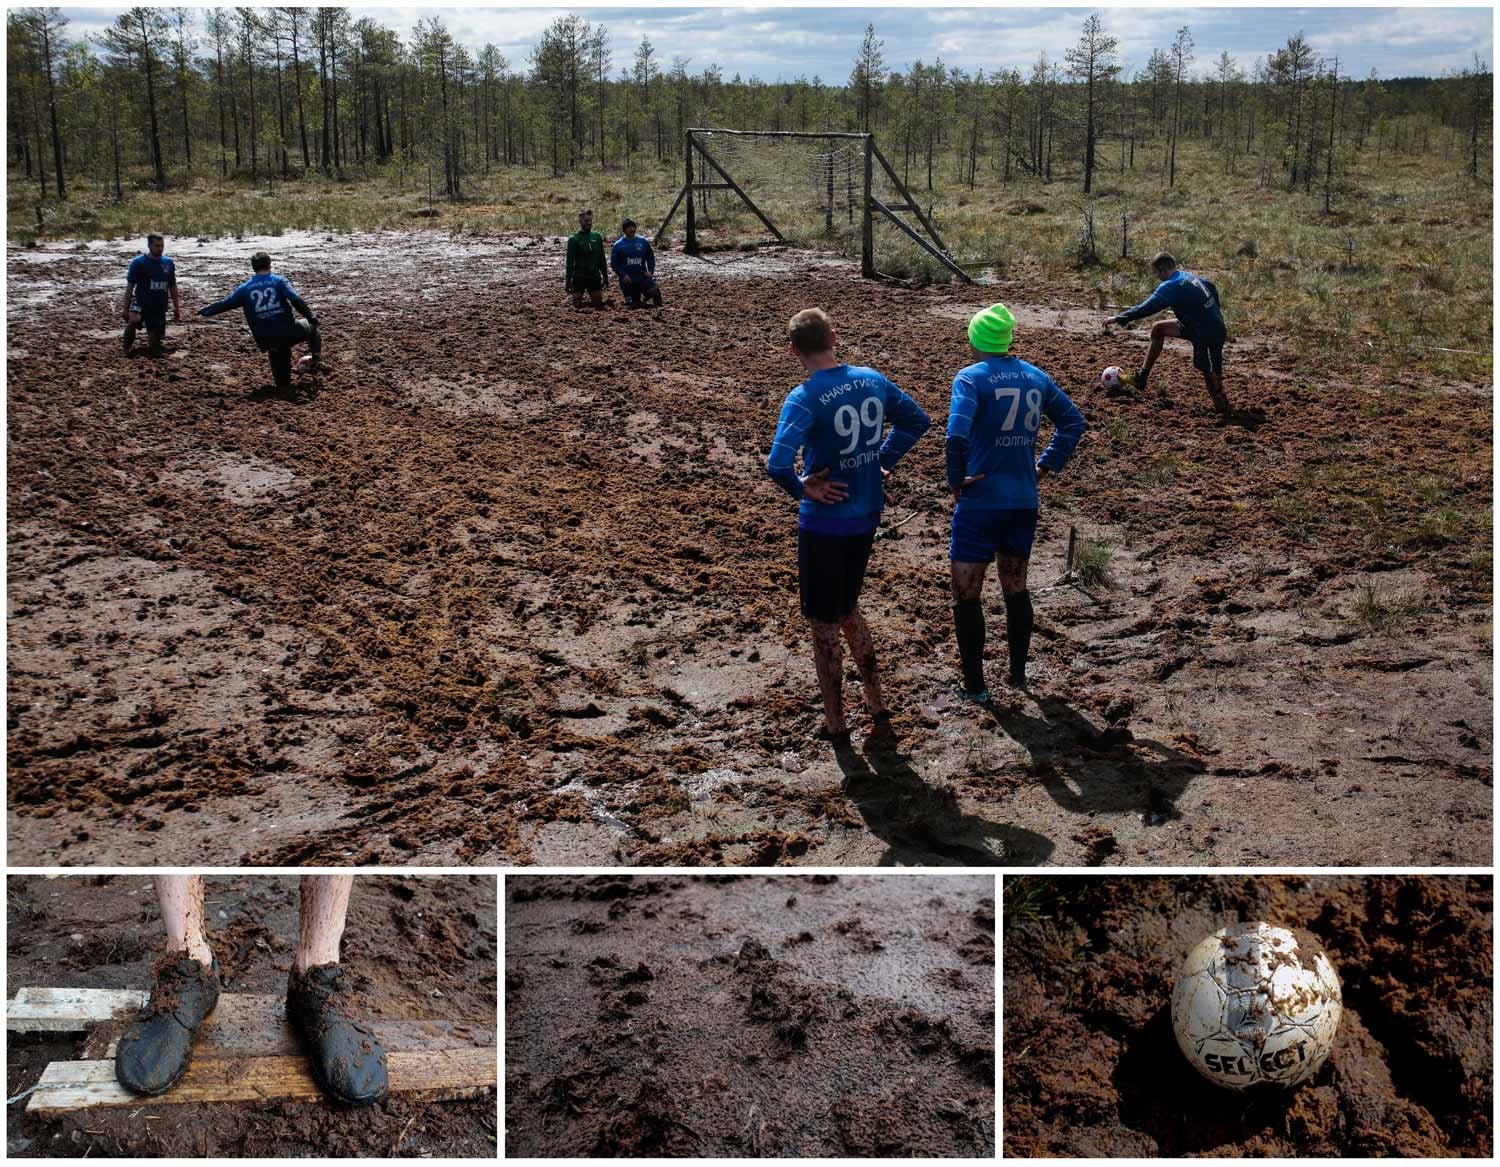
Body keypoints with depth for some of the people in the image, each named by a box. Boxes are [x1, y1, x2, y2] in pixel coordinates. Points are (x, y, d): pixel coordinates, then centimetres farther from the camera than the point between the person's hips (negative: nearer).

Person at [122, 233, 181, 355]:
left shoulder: (168, 262, 4)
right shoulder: (138, 262, -7)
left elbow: (172, 287, 13)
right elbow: (130, 287, -6)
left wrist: (176, 307, 12)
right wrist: (126, 309, -9)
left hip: (160, 307, 3)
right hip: (141, 303, -3)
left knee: (156, 344, 2)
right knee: (134, 320, -37)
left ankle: (152, 337, 40)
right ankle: (128, 348, -12)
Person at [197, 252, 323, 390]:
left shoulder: (245, 288, 9)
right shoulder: (280, 281, 1)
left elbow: (224, 304, 15)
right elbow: (295, 300, -15)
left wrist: (204, 311, 30)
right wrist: (311, 317, -10)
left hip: (267, 340, 2)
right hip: (288, 332, -2)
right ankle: (317, 360, 16)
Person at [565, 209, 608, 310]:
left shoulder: (597, 237, 6)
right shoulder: (574, 239, -6)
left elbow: (602, 258, 12)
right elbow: (570, 262, -5)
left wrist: (605, 275, 11)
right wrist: (568, 280, -9)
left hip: (595, 277, 3)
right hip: (579, 277, -3)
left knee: (599, 304, 2)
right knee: (577, 305, -2)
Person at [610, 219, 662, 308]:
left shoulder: (643, 241, 3)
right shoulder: (618, 245, -2)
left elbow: (650, 257, 12)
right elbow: (614, 263, 0)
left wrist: (650, 271, -3)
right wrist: (623, 275, -13)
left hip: (642, 275, 1)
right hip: (627, 278, -1)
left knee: (654, 291, -24)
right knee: (634, 305, 1)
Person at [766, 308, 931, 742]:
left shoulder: (804, 398, -20)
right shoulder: (872, 380, 0)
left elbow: (778, 464, -33)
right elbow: (917, 421, 14)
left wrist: (801, 489, -14)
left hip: (824, 524, -6)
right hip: (867, 517, 6)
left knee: (824, 624, 10)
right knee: (848, 609, 26)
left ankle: (835, 721, 21)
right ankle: (876, 702, 32)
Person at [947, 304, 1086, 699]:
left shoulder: (971, 377, -12)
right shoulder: (1036, 377, 7)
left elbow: (956, 435, -27)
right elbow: (1074, 422, 16)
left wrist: (956, 480, -13)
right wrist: (1048, 463, 14)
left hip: (980, 501, -6)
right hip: (1025, 502, 6)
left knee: (966, 594, 6)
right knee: (1016, 587, 20)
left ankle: (975, 686, 9)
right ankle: (1018, 674, 29)